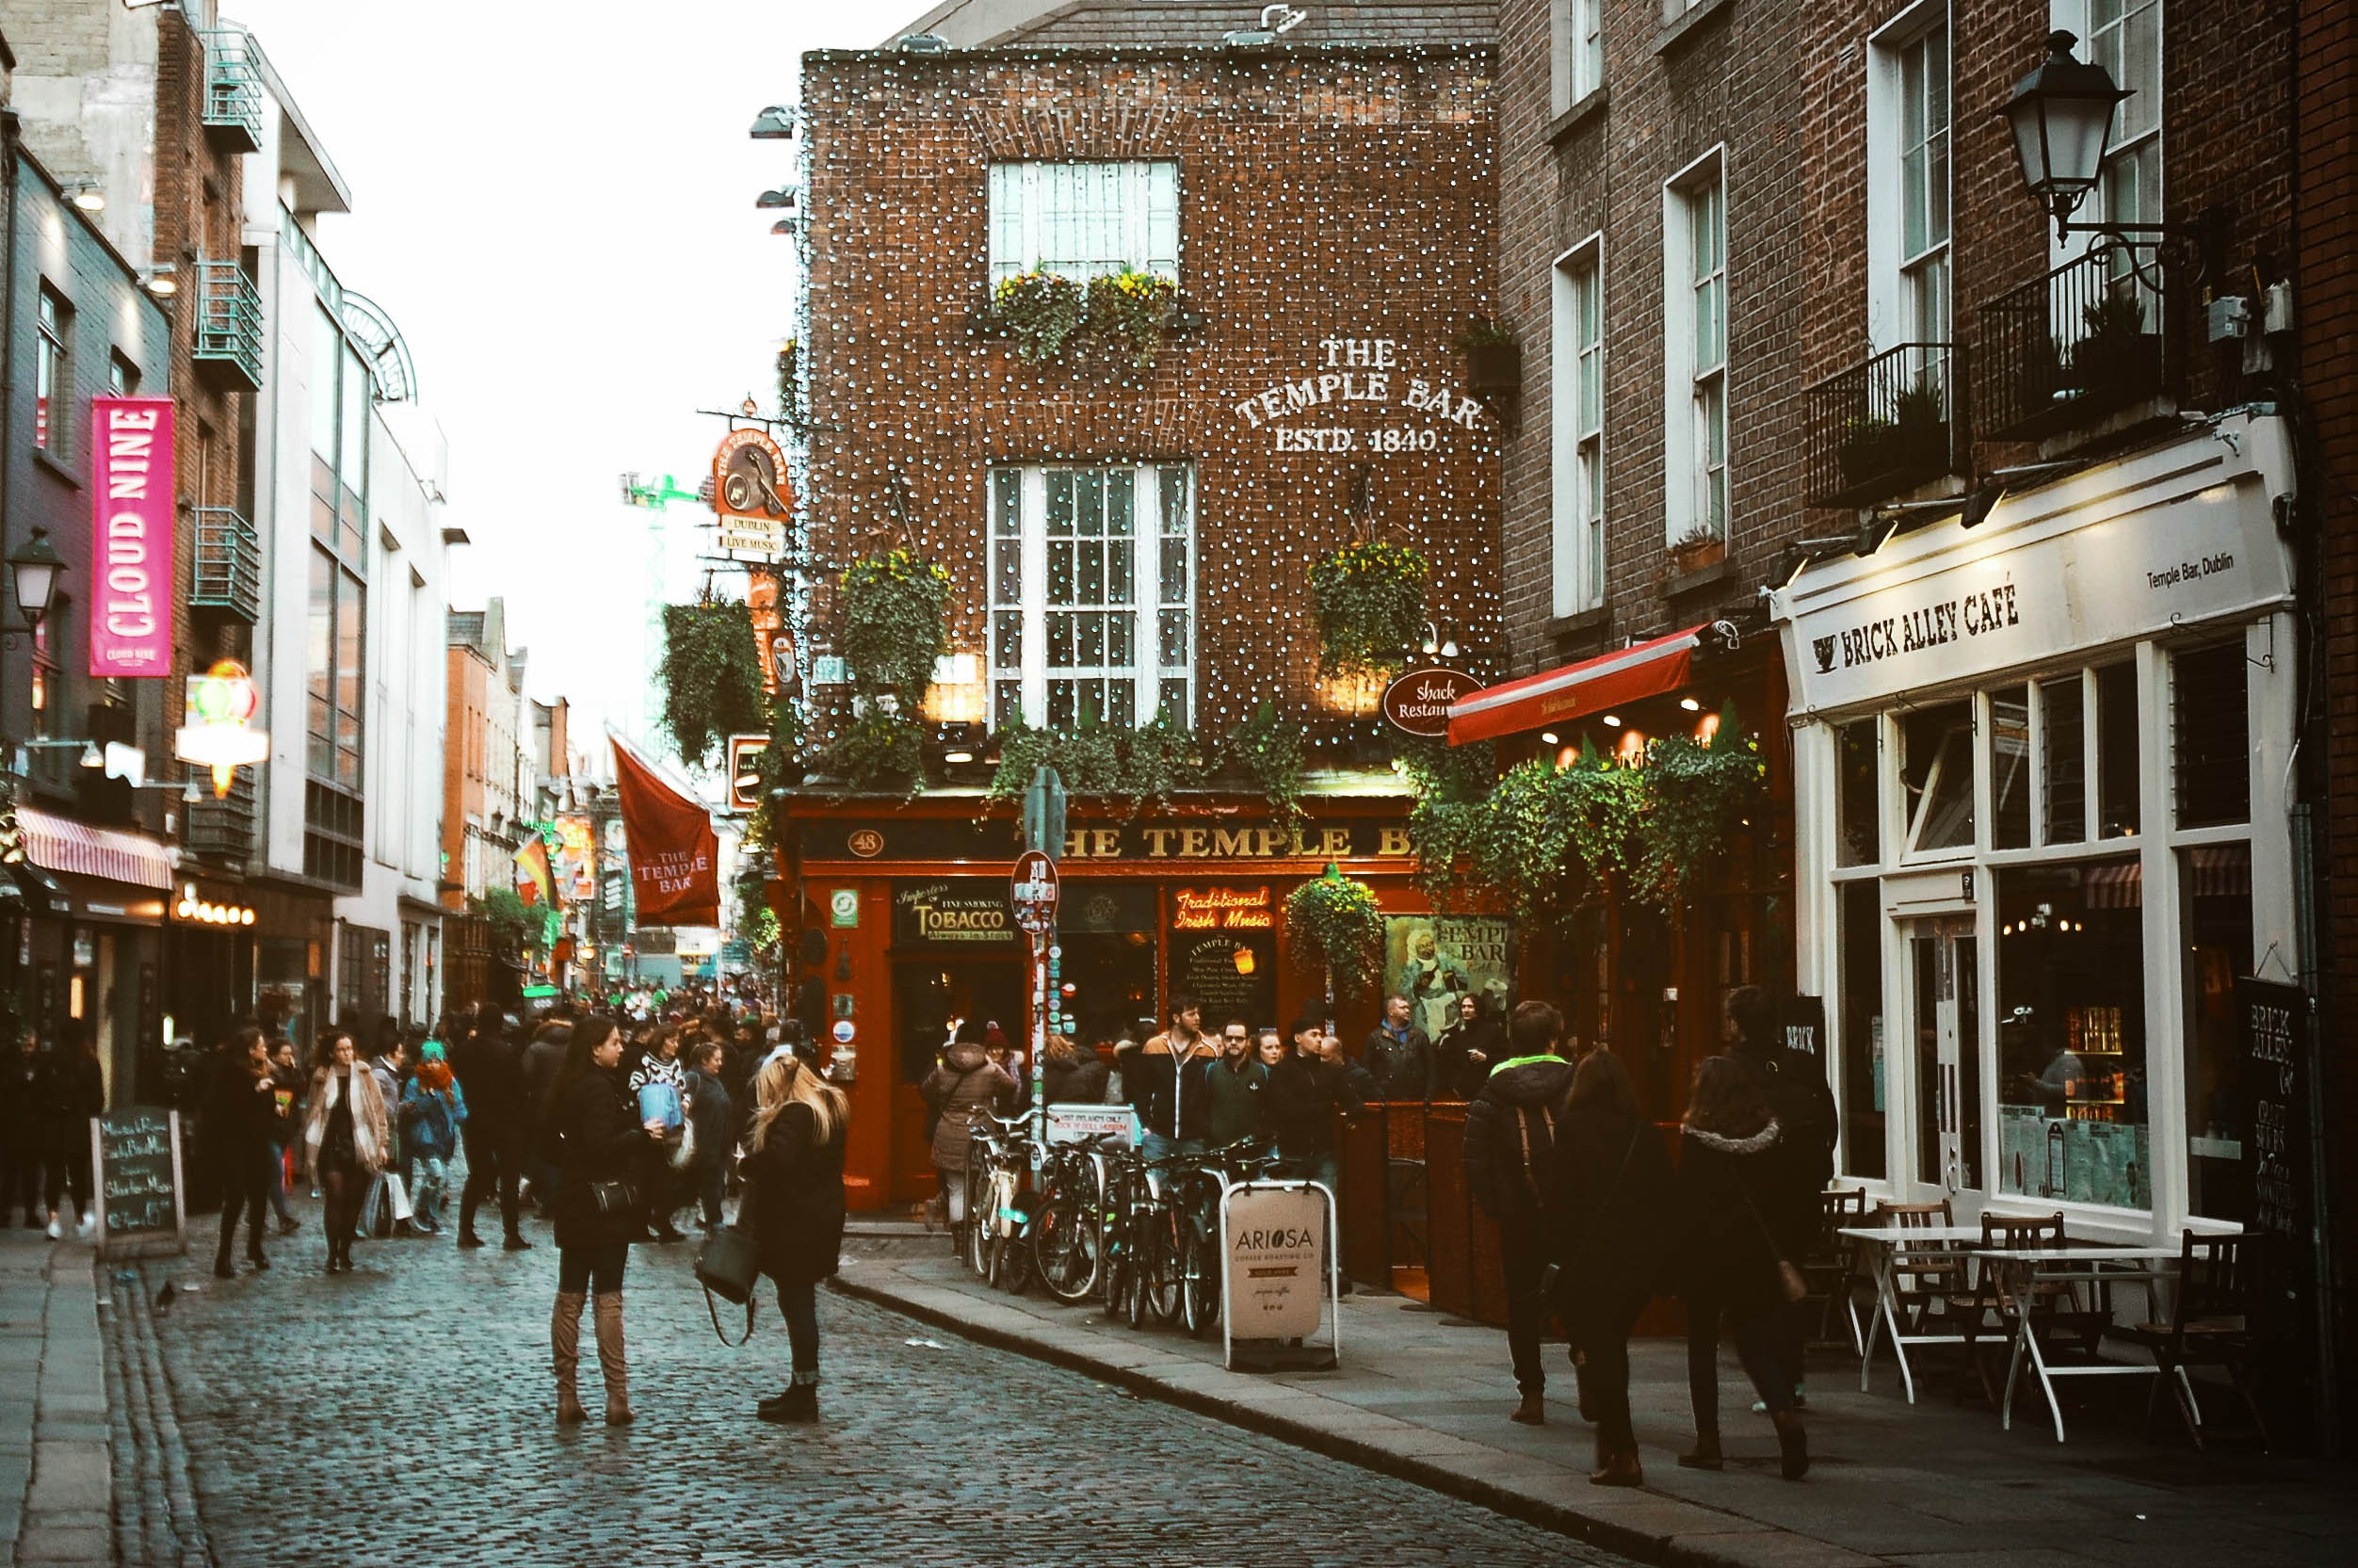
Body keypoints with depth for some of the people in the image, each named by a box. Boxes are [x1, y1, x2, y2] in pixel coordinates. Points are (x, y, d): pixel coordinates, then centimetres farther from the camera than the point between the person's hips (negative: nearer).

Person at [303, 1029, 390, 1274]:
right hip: (331, 1148, -1)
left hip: (359, 1149, 1)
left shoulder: (364, 1076, 3)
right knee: (335, 1200, -9)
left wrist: (382, 1143, 0)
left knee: (352, 1203, 3)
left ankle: (345, 1252, 15)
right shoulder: (322, 1078, 4)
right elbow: (313, 1114, 9)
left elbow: (377, 1111, 4)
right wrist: (310, 1148, 5)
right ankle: (333, 1255, -4)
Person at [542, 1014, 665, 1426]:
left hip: (572, 1202, 8)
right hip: (605, 1203, -8)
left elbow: (548, 1141, 16)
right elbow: (599, 1146, -24)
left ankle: (566, 1397, 10)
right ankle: (617, 1397, -2)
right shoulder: (600, 1088, -16)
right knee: (608, 1298, -4)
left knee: (569, 1297, 8)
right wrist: (642, 1135, -17)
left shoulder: (565, 1085, 10)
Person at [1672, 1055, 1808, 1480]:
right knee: (1757, 1342, 8)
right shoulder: (1768, 1138, 1)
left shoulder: (1695, 1141, -11)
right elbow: (1780, 1194, 6)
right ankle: (1784, 1412, -17)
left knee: (1702, 1345, 8)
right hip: (1755, 1253, 3)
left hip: (1704, 1253, -3)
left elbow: (1685, 1203, -10)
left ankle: (1708, 1442, 8)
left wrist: (1674, 1256, -5)